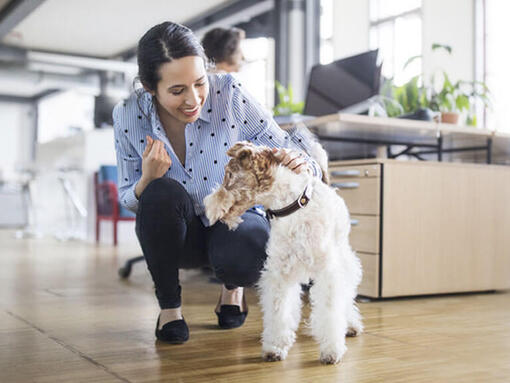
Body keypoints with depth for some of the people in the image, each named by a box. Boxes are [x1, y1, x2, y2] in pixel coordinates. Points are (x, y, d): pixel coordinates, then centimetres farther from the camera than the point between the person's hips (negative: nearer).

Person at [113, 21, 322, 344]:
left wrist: (302, 164, -40)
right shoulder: (128, 117, -15)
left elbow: (283, 148, -15)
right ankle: (169, 305, -7)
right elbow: (129, 201, -5)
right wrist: (147, 181, -29)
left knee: (241, 259, -35)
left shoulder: (230, 94, -21)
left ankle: (232, 286, 7)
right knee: (163, 193, -33)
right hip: (177, 233, 1)